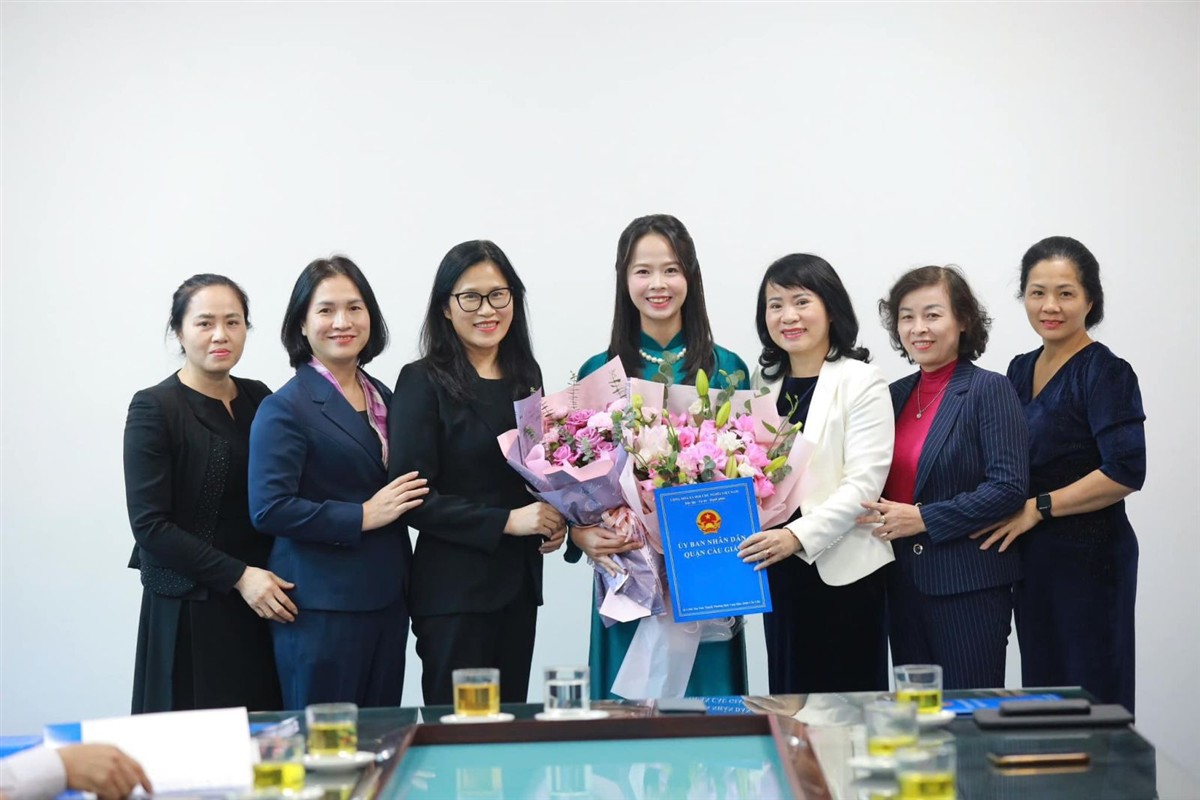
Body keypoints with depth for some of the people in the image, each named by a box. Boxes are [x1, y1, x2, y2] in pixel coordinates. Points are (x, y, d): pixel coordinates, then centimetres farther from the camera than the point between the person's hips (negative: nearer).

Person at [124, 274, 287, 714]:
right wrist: (238, 575, -14)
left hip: (262, 603, 5)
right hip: (189, 611, -5)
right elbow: (149, 524, -11)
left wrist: (269, 578, -2)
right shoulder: (154, 409, -7)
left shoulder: (258, 397, 9)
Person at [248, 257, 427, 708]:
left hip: (386, 599, 7)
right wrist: (363, 516, -17)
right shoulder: (286, 408, -9)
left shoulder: (382, 397, 13)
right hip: (323, 608, -7)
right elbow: (269, 510, -18)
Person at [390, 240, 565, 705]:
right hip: (454, 586, -6)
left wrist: (553, 521, 2)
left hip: (519, 579, 6)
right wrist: (506, 521, -18)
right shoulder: (423, 381, -8)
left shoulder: (526, 375, 10)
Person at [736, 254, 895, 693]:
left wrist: (798, 535, -24)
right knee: (789, 695, 9)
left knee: (846, 700, -1)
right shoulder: (763, 383, 13)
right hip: (780, 570, 5)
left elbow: (864, 483, -13)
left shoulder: (862, 383, -5)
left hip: (844, 571, -5)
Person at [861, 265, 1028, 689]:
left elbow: (1009, 487, -15)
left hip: (969, 587, -6)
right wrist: (882, 516, -1)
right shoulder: (896, 395, 13)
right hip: (904, 585, 7)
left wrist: (923, 518, -17)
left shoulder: (990, 390, -7)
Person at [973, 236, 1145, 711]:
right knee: (1039, 687, 13)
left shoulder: (1105, 373, -11)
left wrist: (1038, 508, -17)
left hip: (1088, 556, -7)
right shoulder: (1021, 370, 11)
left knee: (1089, 699, 0)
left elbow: (1125, 473, -19)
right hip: (1032, 556, 7)